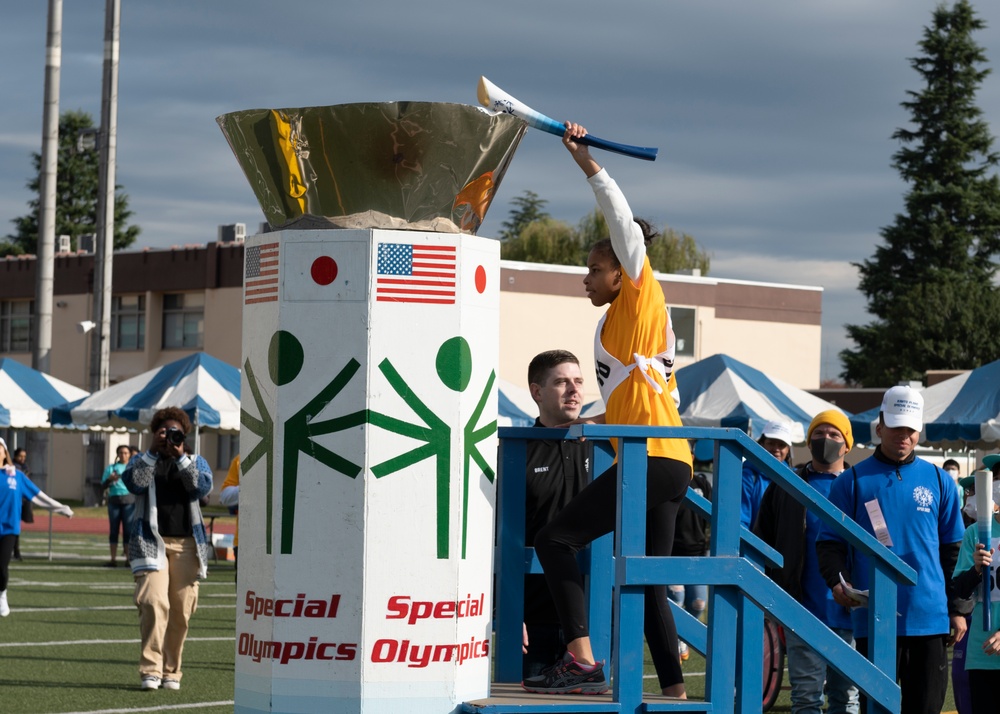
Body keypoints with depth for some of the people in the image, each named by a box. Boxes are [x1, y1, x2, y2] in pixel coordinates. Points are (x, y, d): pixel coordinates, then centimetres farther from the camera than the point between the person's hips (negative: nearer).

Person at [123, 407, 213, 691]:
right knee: (154, 602, -19)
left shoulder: (196, 463, 17)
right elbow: (134, 483, -8)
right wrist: (155, 451, -9)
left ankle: (171, 671, 10)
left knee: (181, 611, 0)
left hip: (186, 545, 2)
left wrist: (180, 456, -9)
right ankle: (150, 670, -18)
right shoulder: (141, 462, 14)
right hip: (151, 542, -2)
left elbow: (202, 486, -4)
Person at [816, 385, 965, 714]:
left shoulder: (939, 481, 11)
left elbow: (952, 550, 14)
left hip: (930, 620, 2)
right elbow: (829, 542, 3)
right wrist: (837, 582, -16)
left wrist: (956, 609, 10)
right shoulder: (852, 481, 4)